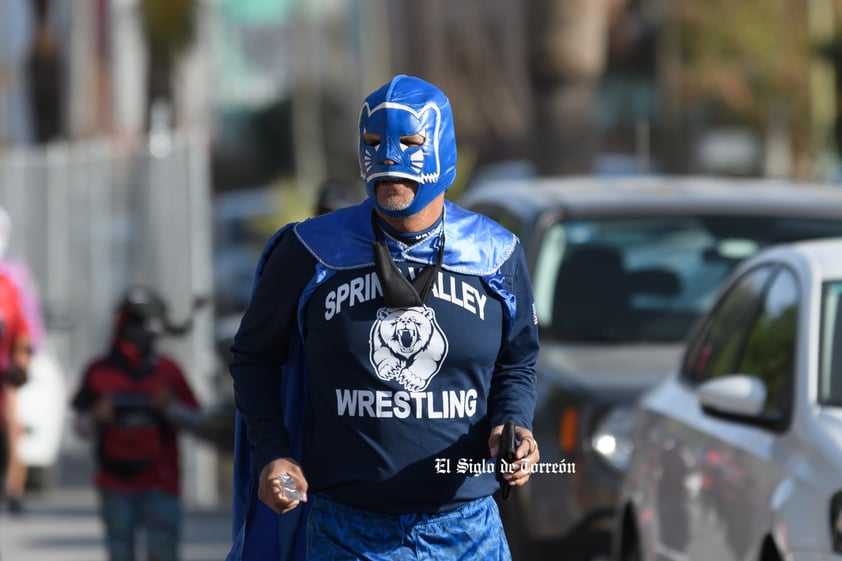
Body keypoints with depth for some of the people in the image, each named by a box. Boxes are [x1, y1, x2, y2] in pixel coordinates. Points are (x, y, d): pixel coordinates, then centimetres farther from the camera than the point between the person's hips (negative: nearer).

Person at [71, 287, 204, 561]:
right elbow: (81, 424, 8)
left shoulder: (167, 371, 5)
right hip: (116, 484, 0)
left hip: (160, 484, 0)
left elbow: (194, 418, 6)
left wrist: (169, 407, -13)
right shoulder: (99, 372, 3)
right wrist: (97, 418, -14)